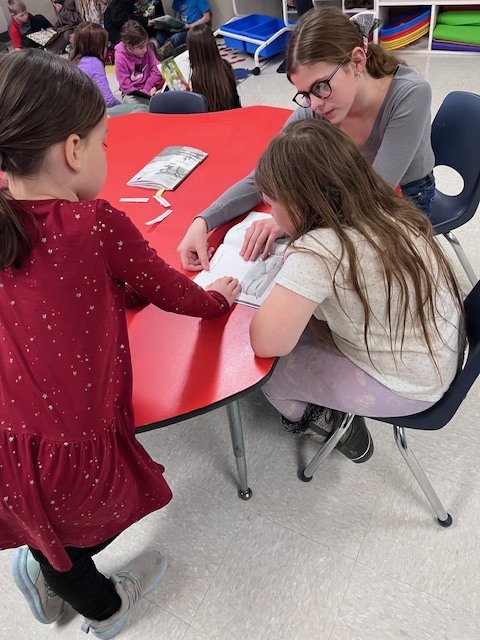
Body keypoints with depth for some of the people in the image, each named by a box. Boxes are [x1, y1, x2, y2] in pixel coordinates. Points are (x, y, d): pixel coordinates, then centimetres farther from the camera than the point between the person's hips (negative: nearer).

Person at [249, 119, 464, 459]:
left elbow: (266, 344, -35)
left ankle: (328, 421, 29)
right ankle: (330, 411, 33)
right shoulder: (387, 209, -9)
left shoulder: (318, 252, -35)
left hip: (408, 388, -8)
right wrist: (282, 227, 0)